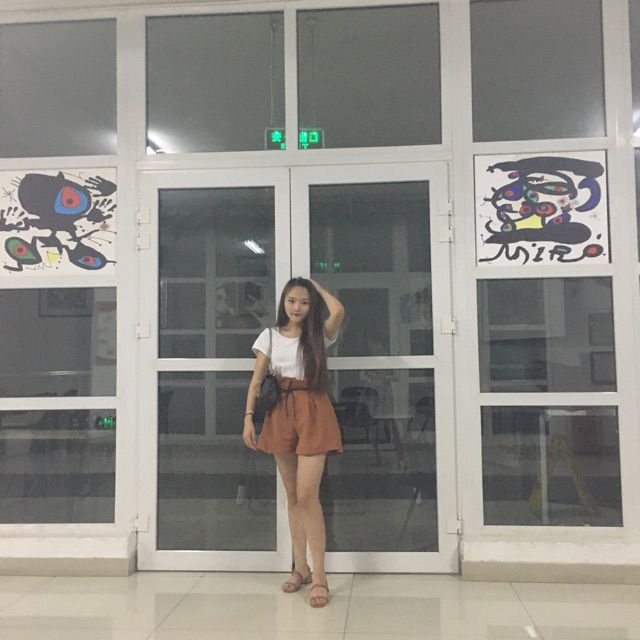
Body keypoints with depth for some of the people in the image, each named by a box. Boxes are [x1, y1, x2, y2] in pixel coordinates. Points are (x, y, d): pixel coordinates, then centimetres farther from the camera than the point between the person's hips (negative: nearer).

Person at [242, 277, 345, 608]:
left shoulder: (318, 334, 3)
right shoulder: (270, 336, 9)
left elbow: (338, 310, -18)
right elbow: (256, 380, 6)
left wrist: (316, 285, 0)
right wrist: (248, 417, -5)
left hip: (312, 411, -3)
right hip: (280, 412, 3)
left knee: (307, 494, -10)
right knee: (292, 495, 10)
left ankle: (319, 575, -2)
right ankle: (300, 568, 22)